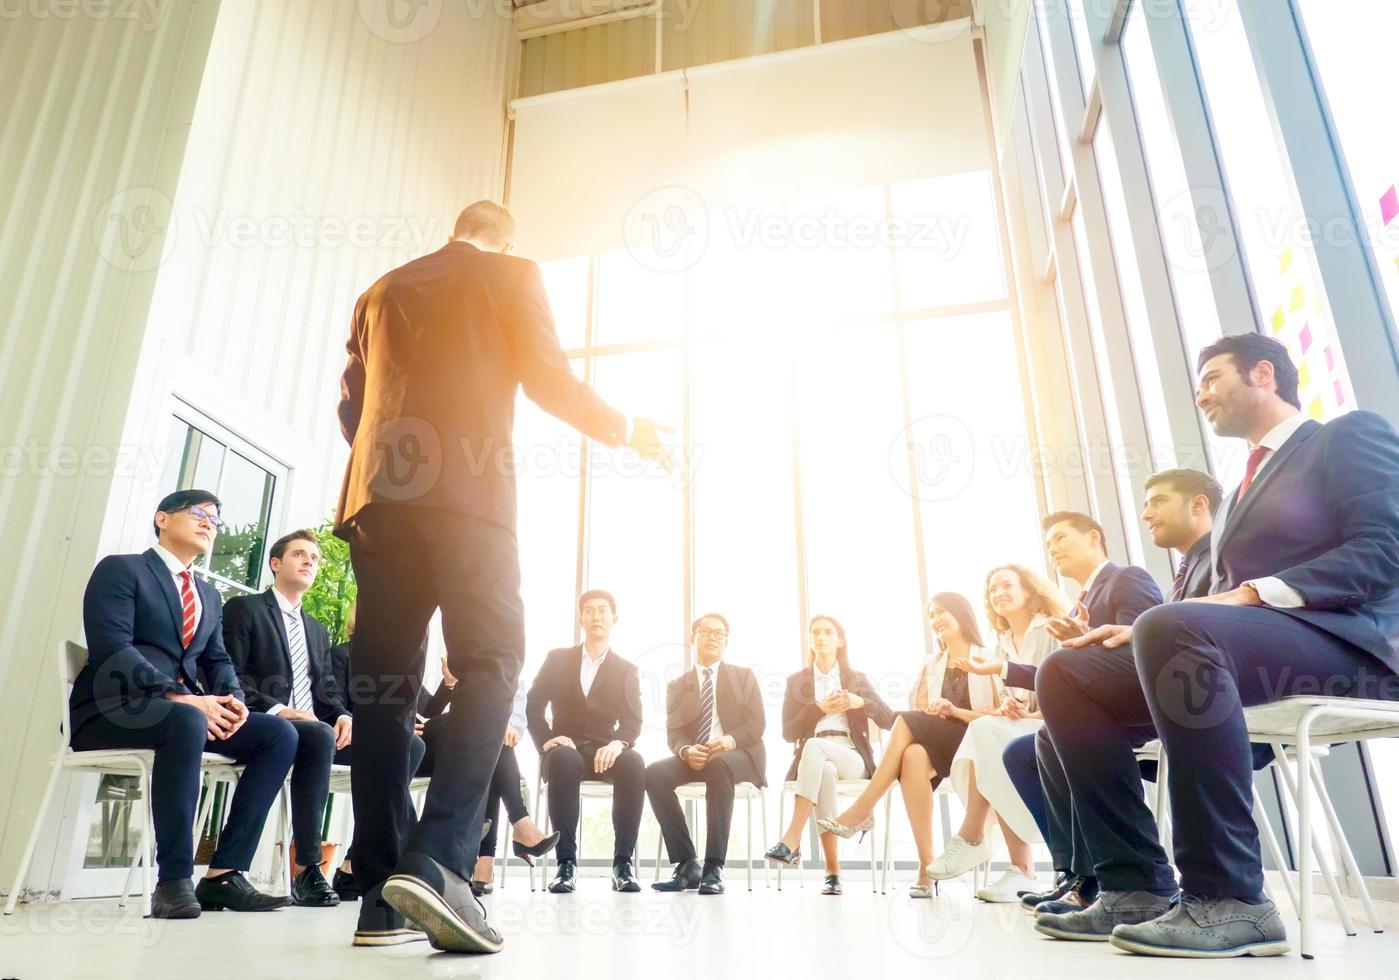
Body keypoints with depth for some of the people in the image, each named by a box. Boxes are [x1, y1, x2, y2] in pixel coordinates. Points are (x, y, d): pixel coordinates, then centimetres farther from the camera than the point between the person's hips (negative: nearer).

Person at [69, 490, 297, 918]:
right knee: (187, 722, -39)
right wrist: (180, 698, -25)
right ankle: (174, 880, -31)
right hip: (114, 709, -7)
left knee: (279, 733, -13)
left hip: (186, 708, 7)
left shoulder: (209, 596, 22)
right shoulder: (120, 569, 0)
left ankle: (224, 873, -15)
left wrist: (232, 700, -9)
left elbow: (217, 660, 15)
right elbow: (111, 648, -14)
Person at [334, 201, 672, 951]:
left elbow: (352, 402, 22)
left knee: (385, 680, 2)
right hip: (467, 491, -5)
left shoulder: (384, 290, 25)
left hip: (380, 495, 5)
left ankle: (382, 896, 1)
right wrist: (630, 431, 16)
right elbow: (549, 381, 3)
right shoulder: (512, 275, 12)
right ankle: (438, 860, -24)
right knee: (489, 665, -7)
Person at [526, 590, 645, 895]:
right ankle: (567, 862, -32)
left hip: (605, 751, 1)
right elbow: (533, 707, 3)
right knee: (563, 758, -38)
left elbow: (633, 721, -2)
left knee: (634, 761, -34)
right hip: (565, 749, 0)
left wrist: (618, 742, -26)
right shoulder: (557, 659, 10)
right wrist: (547, 739, -17)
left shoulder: (627, 670, 9)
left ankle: (623, 862, -26)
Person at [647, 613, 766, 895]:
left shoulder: (744, 676, 14)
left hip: (738, 755, -2)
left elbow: (757, 723, 2)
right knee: (654, 773, -28)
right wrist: (686, 751, -20)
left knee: (718, 765, -39)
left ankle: (714, 867, -34)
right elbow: (674, 733, 5)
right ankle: (686, 864, -21)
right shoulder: (677, 685, 16)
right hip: (693, 757, 3)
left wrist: (730, 740, -20)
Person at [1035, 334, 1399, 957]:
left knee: (1178, 627, -38)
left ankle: (1229, 898, -30)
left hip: (1343, 640, -8)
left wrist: (1254, 593, -21)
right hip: (1226, 645, 8)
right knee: (1066, 674, -7)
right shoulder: (1241, 492, 28)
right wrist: (1144, 633, 2)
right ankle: (1136, 886, -9)